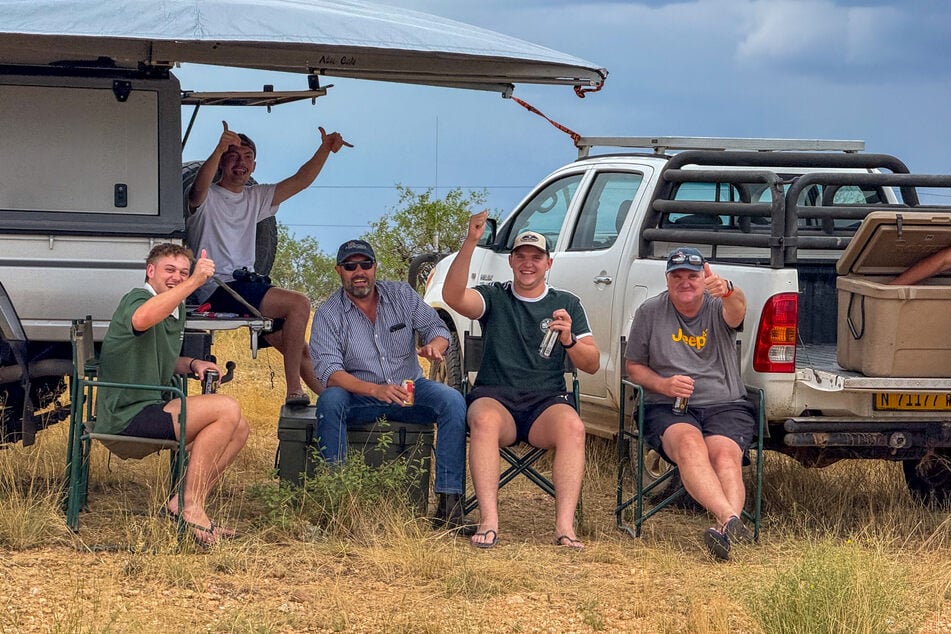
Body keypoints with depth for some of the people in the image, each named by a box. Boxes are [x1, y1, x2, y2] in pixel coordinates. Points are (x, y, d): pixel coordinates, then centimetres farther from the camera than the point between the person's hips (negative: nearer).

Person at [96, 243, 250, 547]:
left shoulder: (177, 309, 18)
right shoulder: (136, 299, -12)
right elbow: (141, 319, -40)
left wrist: (194, 364, 9)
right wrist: (194, 283, -44)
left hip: (152, 410, 10)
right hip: (127, 415, -10)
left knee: (238, 428, 3)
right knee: (226, 409, -20)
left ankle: (182, 505, 0)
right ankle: (191, 507, -17)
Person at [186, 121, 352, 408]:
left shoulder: (255, 198, 20)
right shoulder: (206, 199, -2)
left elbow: (300, 181, 14)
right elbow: (200, 186, -27)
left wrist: (325, 150, -3)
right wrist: (219, 150, -46)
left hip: (247, 284, 8)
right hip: (217, 288, -8)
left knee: (297, 347, 5)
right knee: (299, 303, -23)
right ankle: (294, 392, -21)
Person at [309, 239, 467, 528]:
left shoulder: (401, 295, 3)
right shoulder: (328, 315, -6)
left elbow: (437, 327, 3)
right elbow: (329, 371, -18)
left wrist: (435, 345, -25)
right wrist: (375, 390, -35)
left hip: (409, 390, 2)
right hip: (358, 398, -2)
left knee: (453, 401, -25)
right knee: (329, 401, -34)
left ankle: (449, 498, -28)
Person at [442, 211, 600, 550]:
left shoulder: (567, 304, 16)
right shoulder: (494, 298, 11)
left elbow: (592, 365, 12)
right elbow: (453, 296, -11)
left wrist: (569, 341, -10)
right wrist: (470, 242, -22)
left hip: (547, 402, 1)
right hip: (495, 397, -1)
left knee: (572, 426, -33)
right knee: (484, 420, -37)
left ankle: (565, 526, -39)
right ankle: (489, 522, -41)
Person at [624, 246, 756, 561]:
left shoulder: (718, 307, 6)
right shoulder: (650, 312, 11)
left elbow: (737, 310, -20)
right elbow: (633, 366, 15)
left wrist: (727, 291, -45)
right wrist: (662, 384, -6)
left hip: (725, 405, 1)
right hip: (668, 408, -1)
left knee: (725, 454, -31)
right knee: (689, 443, -35)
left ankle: (726, 531, -51)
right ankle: (730, 519, -54)